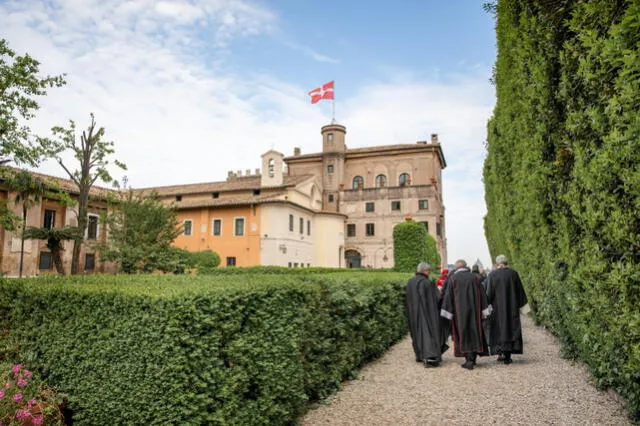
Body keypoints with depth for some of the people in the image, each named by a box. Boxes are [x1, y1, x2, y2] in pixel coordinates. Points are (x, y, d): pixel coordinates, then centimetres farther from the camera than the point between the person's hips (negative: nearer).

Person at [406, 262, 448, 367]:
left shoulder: (410, 282, 4)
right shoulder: (428, 283, -16)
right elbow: (437, 298, -13)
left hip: (414, 313, 7)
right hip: (428, 312, -7)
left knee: (418, 332, 18)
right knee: (429, 332, -5)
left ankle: (419, 355, 29)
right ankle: (429, 358, -14)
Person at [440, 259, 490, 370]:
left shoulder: (452, 278, -3)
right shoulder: (475, 277, 5)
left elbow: (448, 296, -6)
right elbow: (482, 294, 5)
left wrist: (447, 313, -4)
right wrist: (484, 311, 9)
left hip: (460, 311, -3)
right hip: (474, 310, 3)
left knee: (463, 333, 3)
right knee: (474, 331, 12)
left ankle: (469, 359, 0)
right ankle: (473, 359, 17)